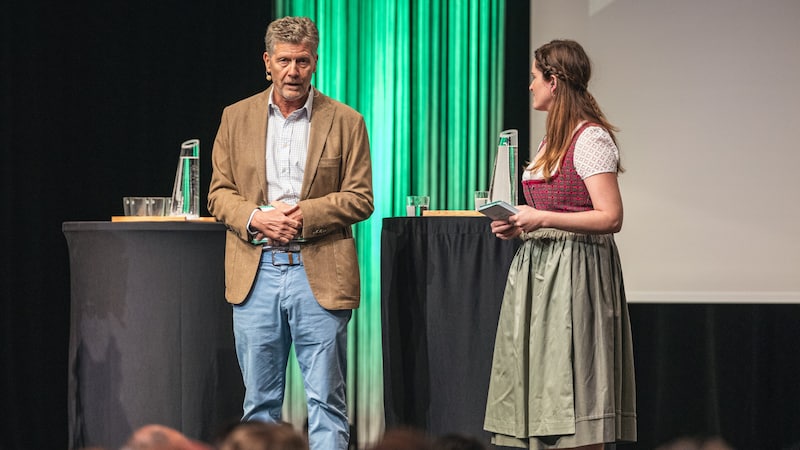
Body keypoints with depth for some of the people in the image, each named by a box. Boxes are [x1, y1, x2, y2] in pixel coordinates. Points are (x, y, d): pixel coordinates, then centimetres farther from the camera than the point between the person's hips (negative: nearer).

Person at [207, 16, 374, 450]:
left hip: (318, 274, -2)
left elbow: (360, 198, 0)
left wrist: (304, 215, -14)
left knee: (325, 399, -2)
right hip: (255, 272, 2)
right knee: (259, 400, 7)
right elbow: (219, 193, 9)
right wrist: (256, 218, -11)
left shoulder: (345, 122, 4)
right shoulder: (236, 118, 10)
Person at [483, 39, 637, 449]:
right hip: (539, 269, 9)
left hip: (575, 273, -9)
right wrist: (519, 226, 8)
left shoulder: (591, 138, -11)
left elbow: (610, 218, -17)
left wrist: (543, 219, -20)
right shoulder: (552, 139, 17)